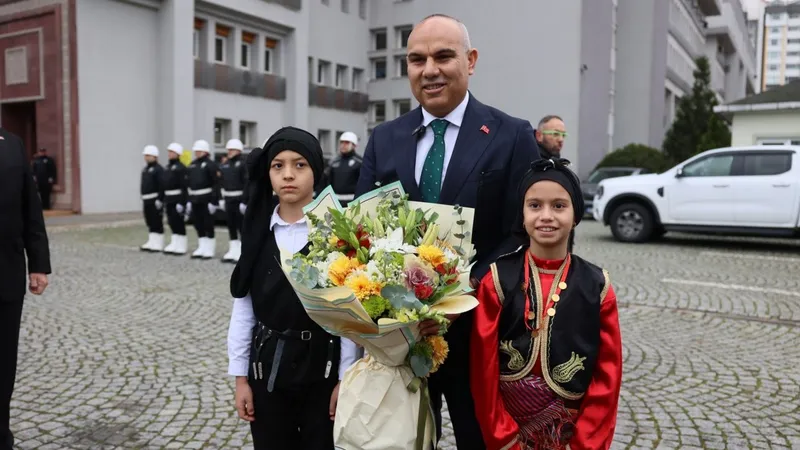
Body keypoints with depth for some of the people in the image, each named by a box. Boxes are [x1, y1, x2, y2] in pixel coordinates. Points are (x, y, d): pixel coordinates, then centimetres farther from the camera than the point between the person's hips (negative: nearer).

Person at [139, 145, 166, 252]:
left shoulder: (158, 169, -10)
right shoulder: (145, 169, 18)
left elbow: (162, 186, -17)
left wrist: (160, 199, -22)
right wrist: (143, 199, 19)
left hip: (155, 200, -9)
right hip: (147, 200, 9)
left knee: (157, 223, -5)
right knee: (150, 223, 12)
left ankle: (158, 244, 0)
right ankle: (152, 243, 19)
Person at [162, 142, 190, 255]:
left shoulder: (180, 167, -11)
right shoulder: (168, 167, 17)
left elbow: (184, 186, -17)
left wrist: (182, 202, -22)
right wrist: (163, 199, 17)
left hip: (177, 199, -9)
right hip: (169, 199, 9)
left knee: (178, 222, -4)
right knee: (172, 222, 12)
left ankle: (181, 247, 3)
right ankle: (175, 244, 21)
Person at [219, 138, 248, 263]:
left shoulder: (243, 164, -10)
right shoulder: (225, 165, 12)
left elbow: (247, 183, -16)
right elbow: (223, 182, 17)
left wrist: (244, 201, -20)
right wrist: (222, 198, 13)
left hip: (239, 200, -7)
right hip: (228, 200, 7)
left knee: (241, 226, -2)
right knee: (231, 226, 10)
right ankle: (233, 251, 18)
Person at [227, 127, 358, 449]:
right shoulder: (258, 230, 1)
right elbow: (243, 307, 4)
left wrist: (345, 378, -6)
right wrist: (241, 377, 4)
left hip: (322, 364, -3)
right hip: (268, 365, 3)